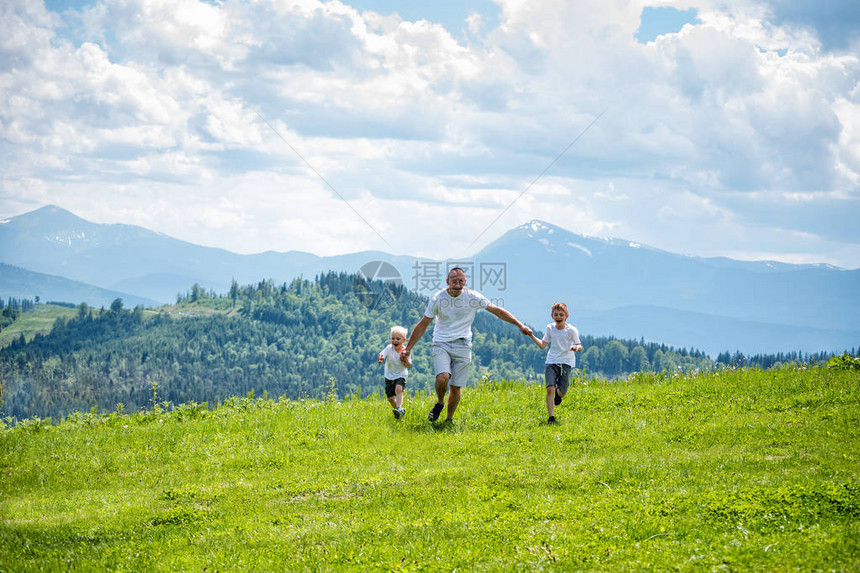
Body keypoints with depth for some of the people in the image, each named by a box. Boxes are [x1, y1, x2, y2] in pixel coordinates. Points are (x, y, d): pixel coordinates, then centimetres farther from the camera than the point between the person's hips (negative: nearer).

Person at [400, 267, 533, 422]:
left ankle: (449, 420, 17)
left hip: (462, 345, 1)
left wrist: (520, 325, 0)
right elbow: (422, 325, 2)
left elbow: (497, 311, 5)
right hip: (441, 344, -1)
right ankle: (439, 403, 6)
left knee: (456, 387, -3)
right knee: (442, 377, -24)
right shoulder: (437, 299, -5)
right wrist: (408, 348, 1)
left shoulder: (473, 297, -4)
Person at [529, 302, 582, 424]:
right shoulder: (550, 328, 4)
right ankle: (551, 417, -12)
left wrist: (577, 347, -30)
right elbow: (543, 344, 8)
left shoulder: (571, 330, -7)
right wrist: (532, 336, -3)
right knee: (550, 388, -17)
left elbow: (579, 346, -6)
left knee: (561, 393, -1)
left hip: (566, 363, -2)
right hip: (551, 362, 2)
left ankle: (558, 392, 40)